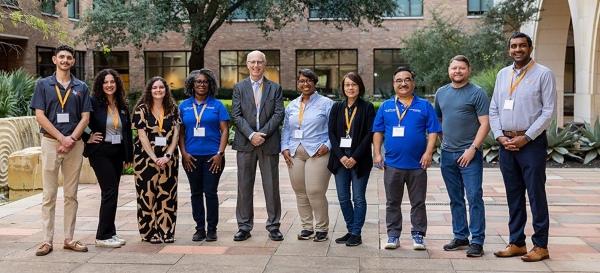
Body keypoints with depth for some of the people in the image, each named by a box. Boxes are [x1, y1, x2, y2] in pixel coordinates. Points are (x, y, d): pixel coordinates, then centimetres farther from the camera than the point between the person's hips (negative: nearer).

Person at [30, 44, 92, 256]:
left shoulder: (81, 87, 9)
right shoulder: (43, 85, 4)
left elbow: (85, 117, 4)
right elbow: (40, 116, -3)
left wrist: (71, 139, -11)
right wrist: (62, 138, -12)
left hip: (75, 143, 2)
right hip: (50, 142, -2)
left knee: (71, 195, 6)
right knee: (49, 195, 0)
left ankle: (69, 239, 13)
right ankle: (47, 240, 5)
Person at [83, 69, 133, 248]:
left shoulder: (122, 106, 10)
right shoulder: (94, 103, -8)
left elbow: (127, 132, 15)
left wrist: (129, 156, 14)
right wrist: (87, 139, -9)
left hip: (118, 153, 6)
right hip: (100, 152, -6)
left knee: (112, 193, 9)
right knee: (110, 192, -9)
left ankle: (109, 233, 18)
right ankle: (103, 236, -2)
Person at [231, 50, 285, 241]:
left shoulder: (275, 88, 7)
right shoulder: (239, 88, 8)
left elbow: (279, 114, -1)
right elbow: (236, 115, 0)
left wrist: (262, 134, -12)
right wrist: (251, 135, -13)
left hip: (269, 143, 0)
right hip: (245, 143, 0)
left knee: (271, 186, 4)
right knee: (244, 186, 4)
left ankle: (273, 226, 14)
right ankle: (244, 227, 12)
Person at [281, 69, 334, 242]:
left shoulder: (326, 103, 2)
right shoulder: (292, 106, 17)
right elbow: (286, 129, 19)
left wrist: (327, 145, -11)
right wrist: (285, 148, 6)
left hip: (317, 154, -5)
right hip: (295, 154, 5)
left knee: (315, 192, -10)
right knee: (300, 192, 6)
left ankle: (322, 228, 6)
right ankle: (306, 227, 18)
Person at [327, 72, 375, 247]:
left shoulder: (367, 107, 0)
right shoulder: (337, 108, 10)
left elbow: (369, 134, -6)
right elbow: (331, 133, 5)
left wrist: (355, 157, -12)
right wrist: (341, 156, -7)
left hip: (360, 159, -4)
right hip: (340, 158, 4)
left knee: (358, 198, 0)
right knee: (343, 198, 7)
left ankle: (356, 234, 9)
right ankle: (350, 231, 19)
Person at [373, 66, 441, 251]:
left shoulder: (424, 106, 4)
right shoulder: (386, 106, 8)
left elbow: (433, 132, 1)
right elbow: (378, 132, 9)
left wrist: (428, 152, -10)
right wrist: (377, 153, 0)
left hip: (417, 164, -1)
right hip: (392, 164, 2)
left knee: (418, 203, 6)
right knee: (392, 203, 9)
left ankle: (418, 235, 16)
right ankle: (393, 235, 18)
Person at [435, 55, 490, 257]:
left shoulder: (477, 93, -4)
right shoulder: (441, 93, 12)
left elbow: (485, 124, -9)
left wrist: (473, 148, -16)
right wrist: (440, 141, 9)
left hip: (469, 154, -6)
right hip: (447, 153, 6)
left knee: (474, 197, -6)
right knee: (455, 199, 12)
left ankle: (477, 241, -1)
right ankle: (460, 237, 23)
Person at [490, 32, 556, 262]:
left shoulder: (543, 74, -3)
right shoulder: (502, 74, 12)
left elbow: (549, 111, -9)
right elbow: (493, 109, 13)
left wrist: (526, 137, -13)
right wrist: (499, 136, -1)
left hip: (531, 143, -5)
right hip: (506, 144, 5)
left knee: (536, 195, -1)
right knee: (513, 196, 11)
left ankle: (540, 246, 8)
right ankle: (516, 243, 20)